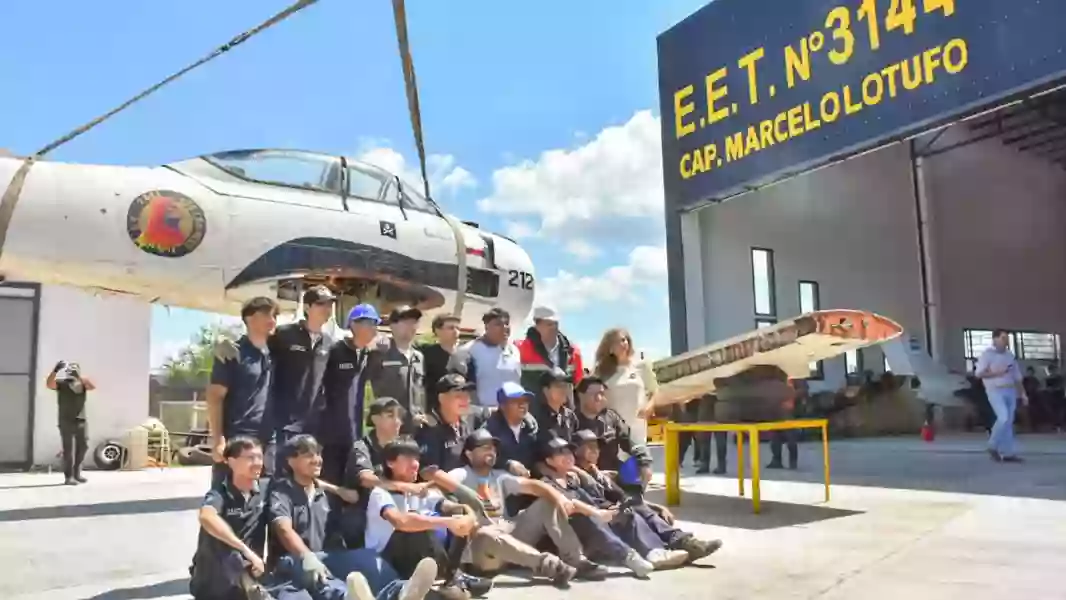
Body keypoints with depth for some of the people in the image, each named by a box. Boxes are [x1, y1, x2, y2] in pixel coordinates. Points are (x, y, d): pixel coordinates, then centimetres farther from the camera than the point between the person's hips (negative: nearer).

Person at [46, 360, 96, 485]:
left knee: (83, 447, 11)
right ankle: (68, 477, -2)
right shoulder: (61, 384, -4)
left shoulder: (82, 384, 2)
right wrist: (56, 370, -35)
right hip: (66, 422, -4)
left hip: (81, 421, 4)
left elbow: (93, 386, -18)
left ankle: (77, 474, 26)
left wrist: (79, 375, -29)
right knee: (68, 449, -5)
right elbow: (49, 384, -22)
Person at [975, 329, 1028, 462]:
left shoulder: (1010, 355, 16)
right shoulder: (987, 354, -2)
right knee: (1003, 418, -20)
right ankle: (993, 446, -4)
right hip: (995, 391, -6)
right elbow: (978, 373, -10)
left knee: (1009, 422, 4)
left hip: (1010, 391, 6)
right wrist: (996, 373, -17)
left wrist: (1022, 393, 14)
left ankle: (1008, 453, 6)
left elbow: (1017, 376, 19)